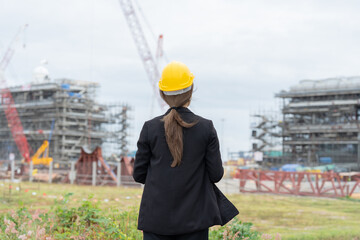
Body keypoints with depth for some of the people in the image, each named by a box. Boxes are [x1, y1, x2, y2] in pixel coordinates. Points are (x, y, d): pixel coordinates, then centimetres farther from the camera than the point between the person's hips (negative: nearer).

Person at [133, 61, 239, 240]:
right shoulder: (206, 128, -6)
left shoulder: (150, 128, -6)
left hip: (157, 218, 0)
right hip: (194, 218, 0)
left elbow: (138, 174, -1)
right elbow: (216, 174, -4)